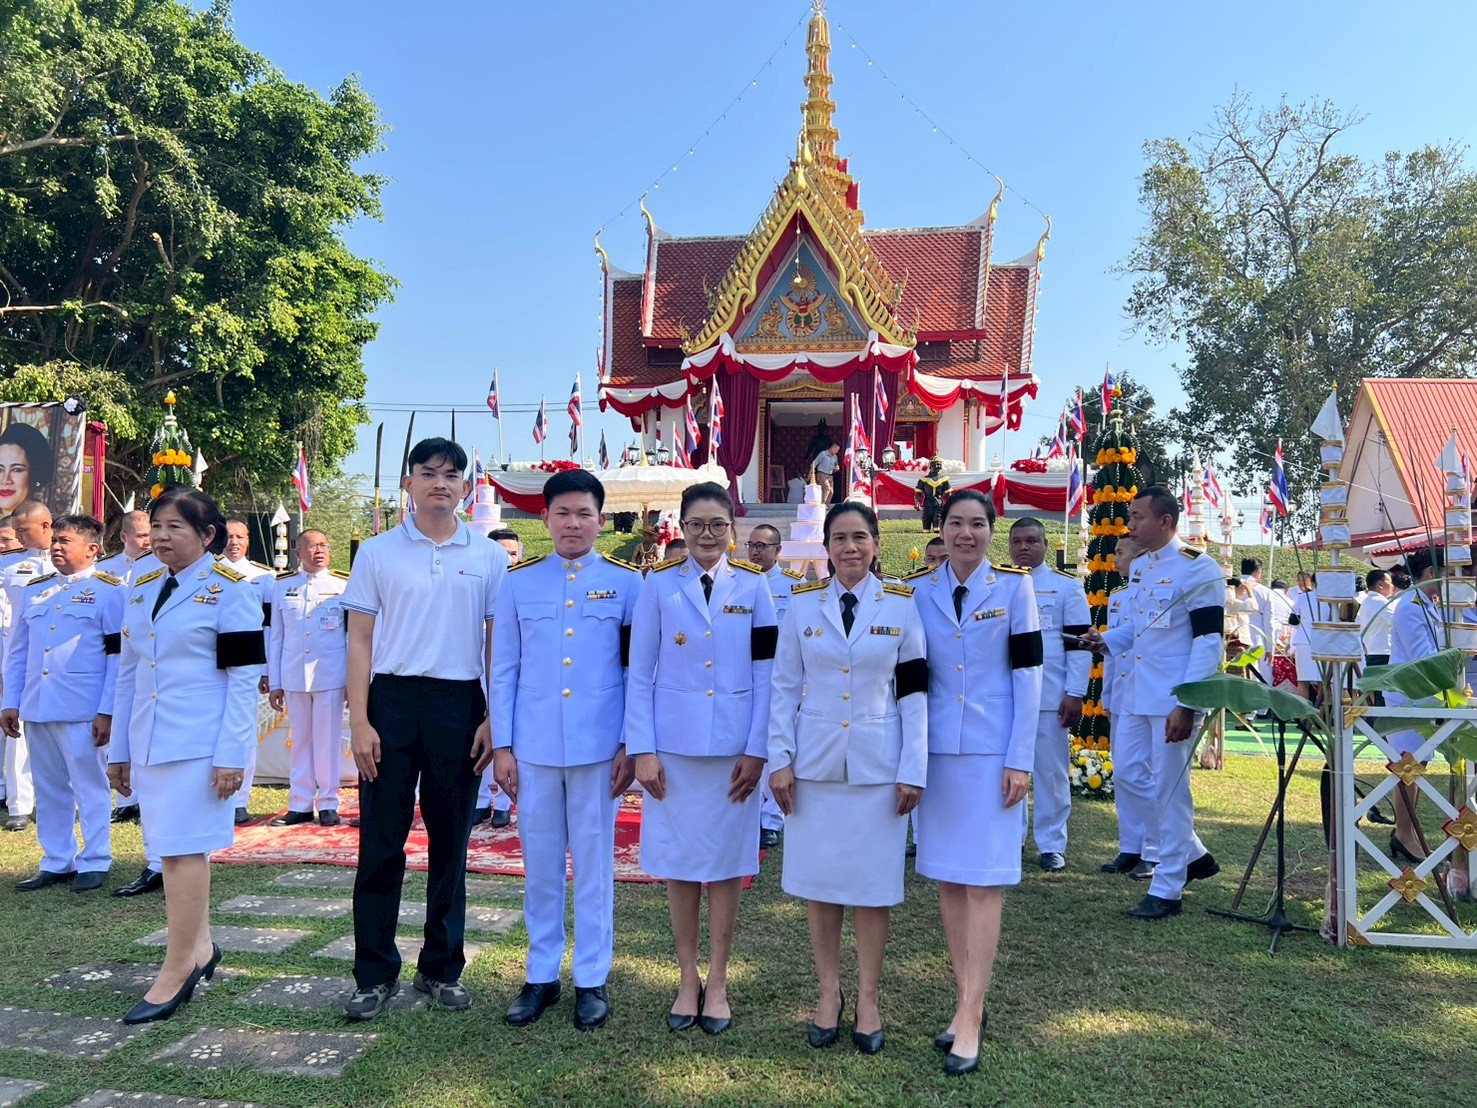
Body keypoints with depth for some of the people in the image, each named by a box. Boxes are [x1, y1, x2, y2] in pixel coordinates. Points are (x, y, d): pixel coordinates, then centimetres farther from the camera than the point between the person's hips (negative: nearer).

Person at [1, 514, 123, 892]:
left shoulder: (109, 591, -3)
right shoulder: (34, 590, 14)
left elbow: (119, 656, -7)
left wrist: (107, 711, -11)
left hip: (82, 711, -6)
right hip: (36, 709, 6)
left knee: (89, 787, 2)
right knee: (49, 790, 12)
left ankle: (94, 863, 11)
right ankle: (56, 862, 23)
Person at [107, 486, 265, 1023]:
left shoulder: (229, 589, -7)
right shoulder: (141, 589, 13)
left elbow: (244, 679, -10)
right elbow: (128, 674, 16)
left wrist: (231, 755, -16)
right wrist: (119, 749, 15)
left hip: (200, 745, -6)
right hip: (149, 744, 6)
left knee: (182, 848, -5)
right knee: (178, 846, 12)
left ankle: (177, 969, 6)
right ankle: (199, 947, 27)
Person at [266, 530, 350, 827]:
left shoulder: (344, 585, 2)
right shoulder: (282, 585, 8)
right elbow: (275, 636, 9)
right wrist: (274, 683, 6)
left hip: (331, 676, -2)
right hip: (293, 676, 2)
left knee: (328, 740, 2)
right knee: (300, 741, 9)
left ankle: (328, 804, 12)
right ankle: (300, 805, 17)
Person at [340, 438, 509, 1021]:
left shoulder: (489, 557, 5)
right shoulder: (377, 553, 4)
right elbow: (360, 640, 3)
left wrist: (493, 719, -1)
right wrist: (359, 721, -4)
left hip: (459, 703, 1)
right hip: (391, 700, 0)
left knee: (450, 840, 9)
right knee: (381, 840, 2)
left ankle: (442, 968, 22)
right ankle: (375, 972, 16)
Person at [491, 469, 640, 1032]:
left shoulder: (626, 583, 1)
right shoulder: (519, 583, 5)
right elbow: (504, 669, 7)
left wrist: (631, 746, -4)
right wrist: (502, 746, 3)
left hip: (598, 749, -2)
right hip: (534, 748, 2)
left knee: (594, 864, 8)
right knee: (539, 865, 11)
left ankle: (592, 979, 22)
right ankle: (541, 975, 26)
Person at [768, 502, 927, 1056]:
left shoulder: (901, 605, 0)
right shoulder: (802, 604, 2)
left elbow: (914, 693, 0)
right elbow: (783, 687, 4)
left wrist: (913, 771, -4)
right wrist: (779, 759, -2)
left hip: (878, 766, -1)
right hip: (815, 764, 1)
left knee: (874, 885, 7)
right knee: (819, 882, 8)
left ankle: (868, 997, 23)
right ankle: (828, 991, 26)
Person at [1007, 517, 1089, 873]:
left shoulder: (1067, 585, 2)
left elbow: (1079, 643, -2)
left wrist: (1075, 694, -8)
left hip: (1050, 697, -3)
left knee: (1051, 771, 4)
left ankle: (1052, 845, 14)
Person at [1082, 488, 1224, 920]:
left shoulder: (1198, 569, -13)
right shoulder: (1138, 567, 12)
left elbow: (1208, 640, -16)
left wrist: (1186, 706, -20)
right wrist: (1106, 640, 2)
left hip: (1175, 699, -8)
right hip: (1139, 694, 8)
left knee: (1169, 788, -1)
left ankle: (1167, 888, 13)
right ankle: (1194, 855, 35)